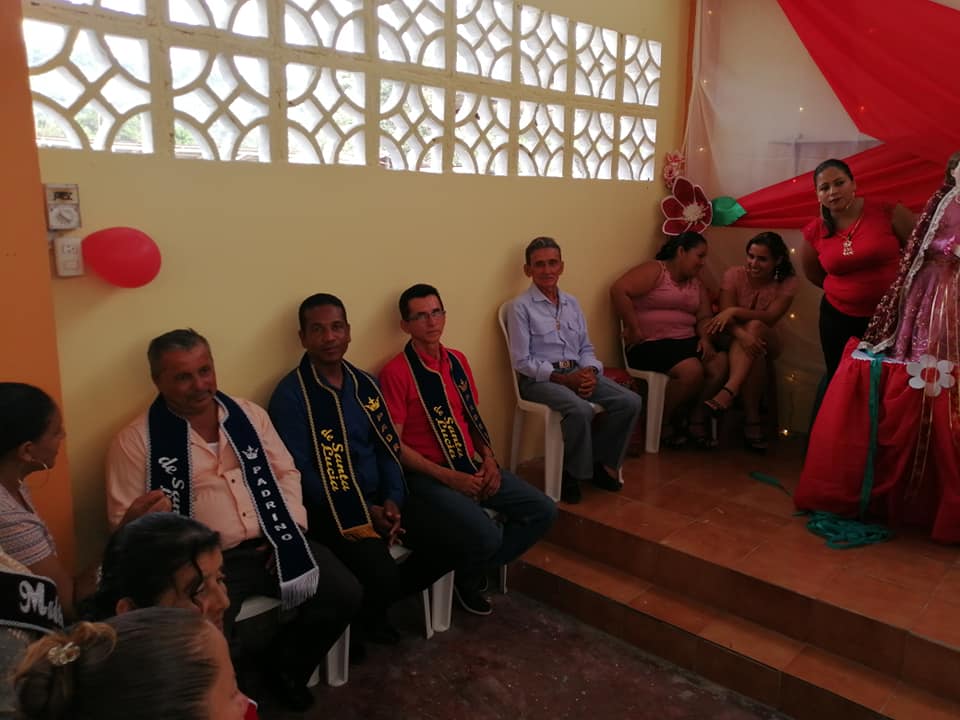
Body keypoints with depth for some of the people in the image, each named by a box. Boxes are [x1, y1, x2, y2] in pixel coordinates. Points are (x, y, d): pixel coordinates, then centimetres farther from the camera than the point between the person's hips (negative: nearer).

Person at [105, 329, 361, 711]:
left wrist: (290, 529, -1)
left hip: (270, 544, 4)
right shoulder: (136, 440, -5)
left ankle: (285, 664, 19)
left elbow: (286, 472, 13)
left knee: (344, 593, -8)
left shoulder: (249, 414, 8)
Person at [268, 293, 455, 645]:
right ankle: (364, 616, 10)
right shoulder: (290, 395, -11)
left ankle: (378, 601, 15)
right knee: (382, 574, -28)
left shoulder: (364, 384, 8)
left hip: (381, 499, 6)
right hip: (331, 509, -6)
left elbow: (388, 448, 9)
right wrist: (364, 512, -17)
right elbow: (301, 472, -15)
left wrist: (393, 500, -9)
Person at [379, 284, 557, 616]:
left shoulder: (458, 361, 9)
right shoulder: (396, 372, -13)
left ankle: (477, 568, 15)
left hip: (472, 466, 8)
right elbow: (395, 445, -14)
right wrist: (449, 477, -18)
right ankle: (465, 579, 9)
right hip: (428, 475, -7)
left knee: (543, 511, -2)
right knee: (486, 535, -28)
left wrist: (488, 459, 0)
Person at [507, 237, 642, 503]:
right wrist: (563, 379, -17)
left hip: (577, 373, 6)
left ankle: (601, 461, 5)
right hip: (540, 378, -6)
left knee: (630, 401, -13)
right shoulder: (521, 307, -5)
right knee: (581, 410, -34)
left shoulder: (572, 303, 14)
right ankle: (572, 472, -7)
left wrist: (590, 372, -7)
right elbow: (522, 361, -10)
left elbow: (586, 348, 16)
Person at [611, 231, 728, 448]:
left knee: (721, 362, -17)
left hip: (686, 341, 8)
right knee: (691, 370, -29)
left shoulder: (696, 284, 22)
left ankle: (697, 420, -5)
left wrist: (705, 339, -7)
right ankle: (665, 424, -6)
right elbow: (619, 290, -16)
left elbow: (705, 317, 15)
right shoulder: (654, 270, -3)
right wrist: (634, 329, -16)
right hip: (651, 343, -7)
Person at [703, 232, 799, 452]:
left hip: (765, 340, 0)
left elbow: (770, 317, -21)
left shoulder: (787, 282, -8)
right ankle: (752, 420, -36)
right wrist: (742, 334, -40)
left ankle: (730, 390, -50)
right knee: (752, 351, -35)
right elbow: (724, 315, -20)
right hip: (734, 340, 0)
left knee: (755, 327, -35)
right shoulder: (734, 275, -9)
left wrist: (734, 311, -34)